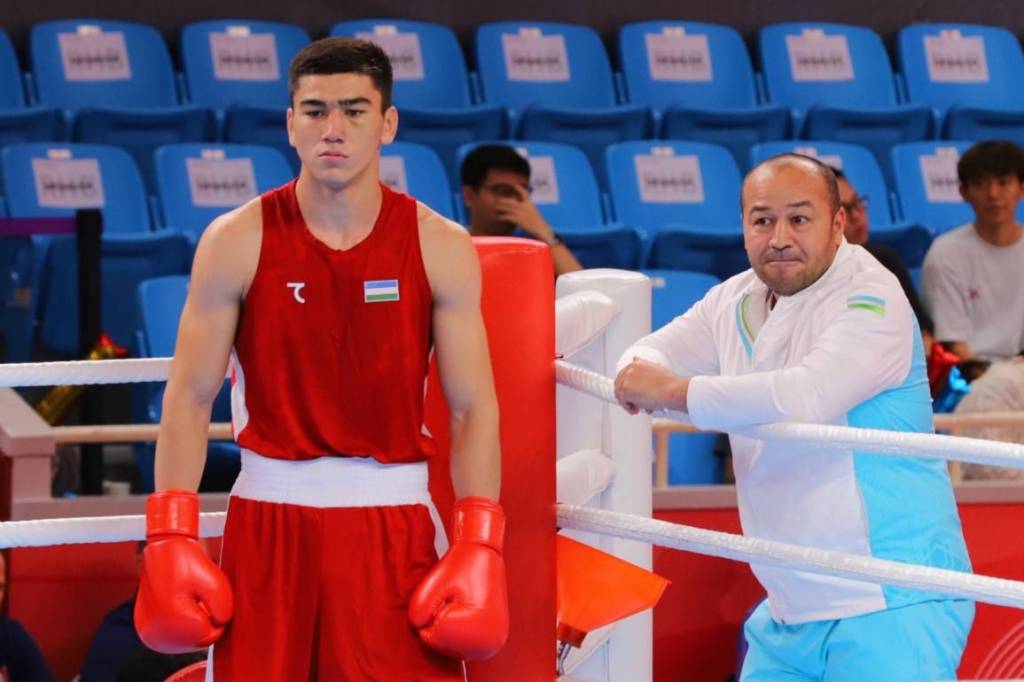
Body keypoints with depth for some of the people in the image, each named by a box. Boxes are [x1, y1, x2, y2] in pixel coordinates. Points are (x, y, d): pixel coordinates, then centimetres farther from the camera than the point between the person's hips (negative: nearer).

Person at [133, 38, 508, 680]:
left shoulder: (441, 248, 0)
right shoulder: (237, 242, -1)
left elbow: (473, 407, 0)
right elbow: (190, 397, 1)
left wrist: (478, 547, -9)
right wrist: (171, 539, -6)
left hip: (395, 522, 0)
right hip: (269, 515, 0)